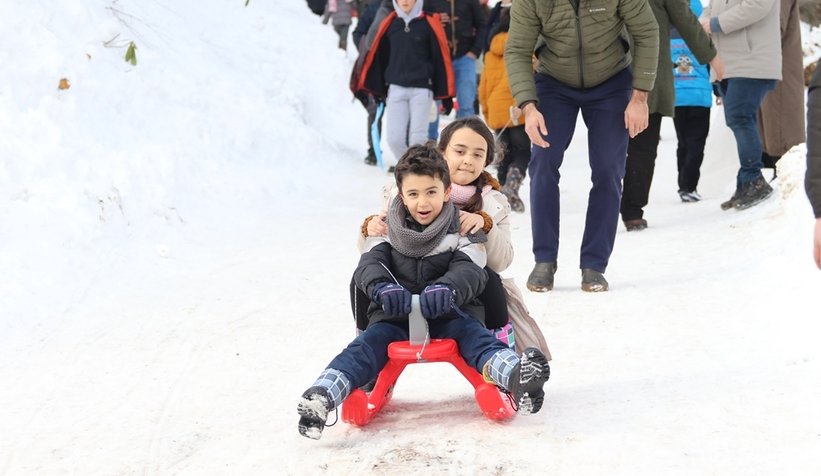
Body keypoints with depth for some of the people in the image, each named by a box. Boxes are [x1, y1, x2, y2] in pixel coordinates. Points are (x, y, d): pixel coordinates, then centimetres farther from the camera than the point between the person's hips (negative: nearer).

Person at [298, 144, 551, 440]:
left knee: (473, 336, -30)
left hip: (448, 314, -1)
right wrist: (382, 287, -33)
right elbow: (369, 263, -6)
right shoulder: (389, 229, 9)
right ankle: (320, 397, -47)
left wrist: (447, 288, -39)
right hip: (395, 315, 1)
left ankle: (516, 376, -59)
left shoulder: (461, 230, 3)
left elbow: (470, 271, -13)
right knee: (368, 345, -25)